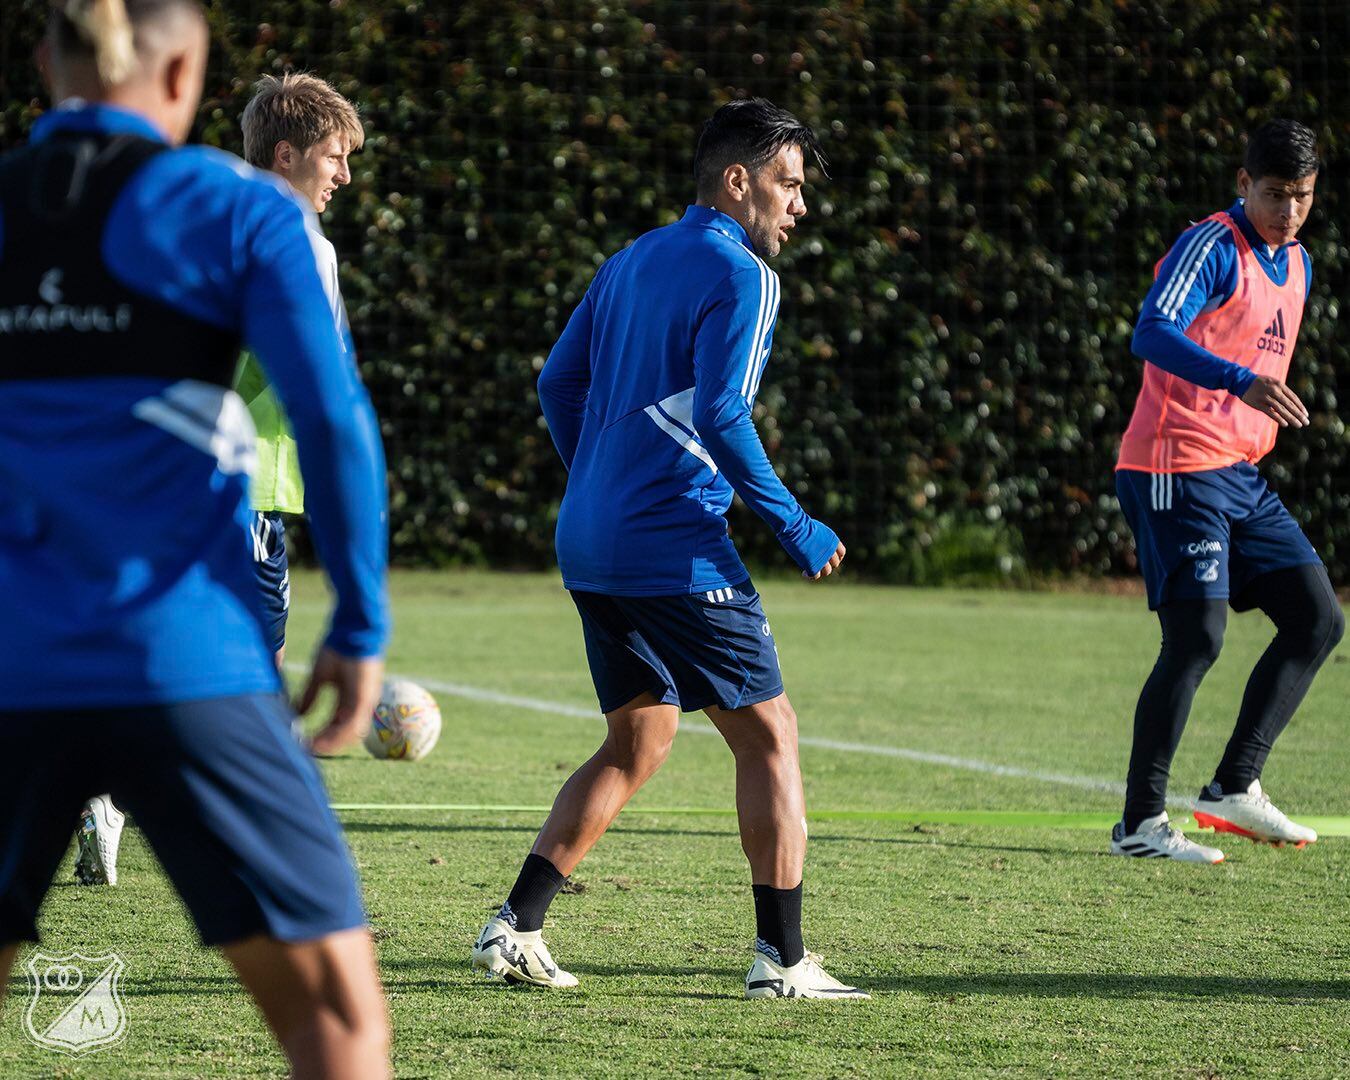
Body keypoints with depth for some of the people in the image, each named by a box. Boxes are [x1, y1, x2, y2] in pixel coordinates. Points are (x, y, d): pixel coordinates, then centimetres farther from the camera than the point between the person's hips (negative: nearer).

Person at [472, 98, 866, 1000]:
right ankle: (782, 958, -1)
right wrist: (797, 530, -11)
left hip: (592, 545, 8)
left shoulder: (629, 264, 16)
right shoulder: (740, 276, -9)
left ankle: (517, 927, 8)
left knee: (639, 741, 17)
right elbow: (721, 419, -19)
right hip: (676, 550, -8)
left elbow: (560, 383, 19)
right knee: (769, 734, 1)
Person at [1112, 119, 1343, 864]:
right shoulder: (1211, 249, -13)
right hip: (1175, 469, -9)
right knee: (1197, 637, -12)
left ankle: (1235, 787, 9)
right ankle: (1140, 823, -4)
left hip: (1240, 471, 9)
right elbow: (1153, 334, -29)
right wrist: (1242, 382, -41)